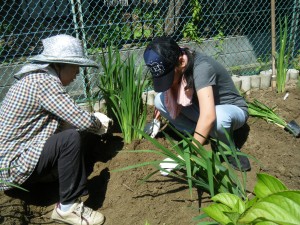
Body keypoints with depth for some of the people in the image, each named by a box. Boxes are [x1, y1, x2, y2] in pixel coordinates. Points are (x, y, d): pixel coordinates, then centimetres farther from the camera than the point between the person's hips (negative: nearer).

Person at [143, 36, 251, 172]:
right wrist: (162, 110, -6)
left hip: (233, 109, -6)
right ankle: (197, 136, -2)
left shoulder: (201, 67, -35)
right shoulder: (172, 67, -14)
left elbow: (208, 116, -46)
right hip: (200, 107, 6)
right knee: (159, 100, -15)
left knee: (219, 118, -43)